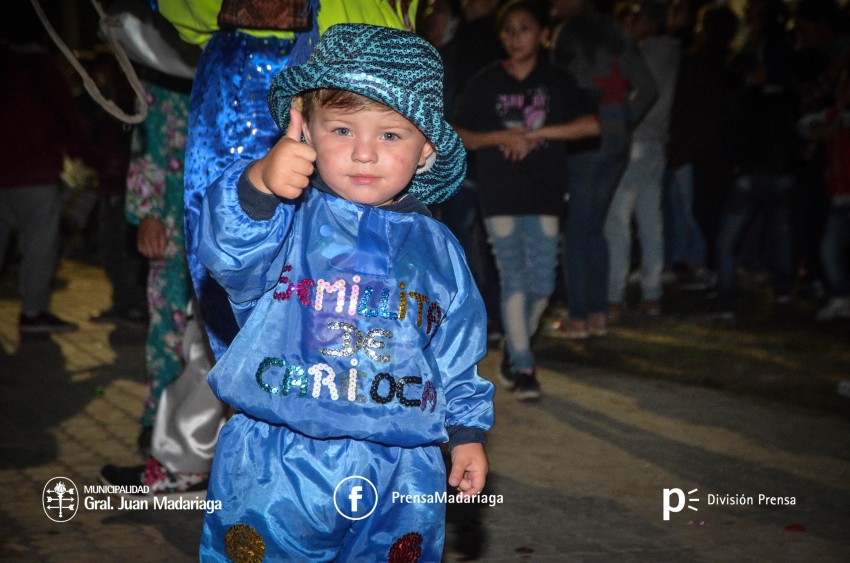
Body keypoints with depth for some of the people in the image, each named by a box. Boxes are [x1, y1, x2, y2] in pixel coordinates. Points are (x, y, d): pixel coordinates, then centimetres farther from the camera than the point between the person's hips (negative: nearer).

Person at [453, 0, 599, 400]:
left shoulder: (557, 82, 5)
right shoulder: (485, 83, 4)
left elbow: (591, 125, -8)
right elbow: (459, 136, 2)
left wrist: (536, 132, -15)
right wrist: (503, 136, -13)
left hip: (543, 195, 1)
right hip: (499, 196, -1)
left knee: (542, 284, 1)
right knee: (514, 279, -6)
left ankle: (514, 348, 25)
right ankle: (521, 367, 2)